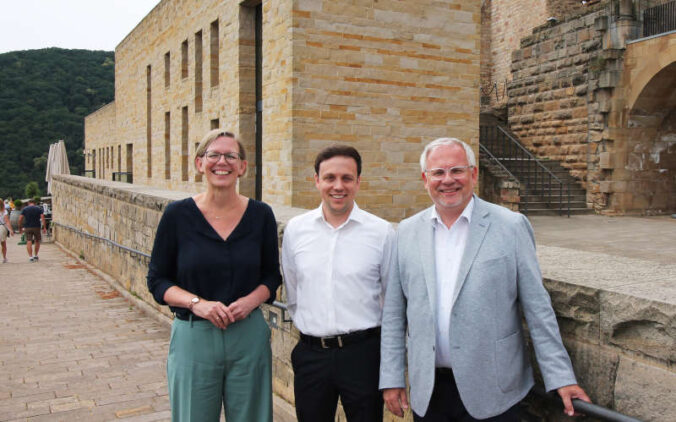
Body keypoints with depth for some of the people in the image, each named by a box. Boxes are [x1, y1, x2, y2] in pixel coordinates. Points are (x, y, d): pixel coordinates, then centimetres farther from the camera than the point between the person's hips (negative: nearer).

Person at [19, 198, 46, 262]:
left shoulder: (24, 209, 5)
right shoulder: (39, 208, 3)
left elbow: (20, 219, -2)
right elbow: (42, 217, -8)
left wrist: (20, 228, 7)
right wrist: (44, 227, -9)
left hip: (28, 228, 0)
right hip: (36, 227, 0)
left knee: (29, 242, -2)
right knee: (37, 241, 16)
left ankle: (30, 257, -10)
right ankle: (35, 256, 20)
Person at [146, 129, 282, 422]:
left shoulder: (260, 215, -1)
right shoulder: (177, 215, -5)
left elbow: (272, 276, 8)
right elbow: (157, 280, 0)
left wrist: (250, 300, -12)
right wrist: (196, 303, -16)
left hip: (248, 335, 2)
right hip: (193, 337, -1)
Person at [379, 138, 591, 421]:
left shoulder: (511, 226, -6)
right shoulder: (407, 231, 3)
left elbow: (537, 309, -4)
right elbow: (394, 312, 5)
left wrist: (561, 377, -6)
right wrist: (391, 378, 3)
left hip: (491, 391, -2)